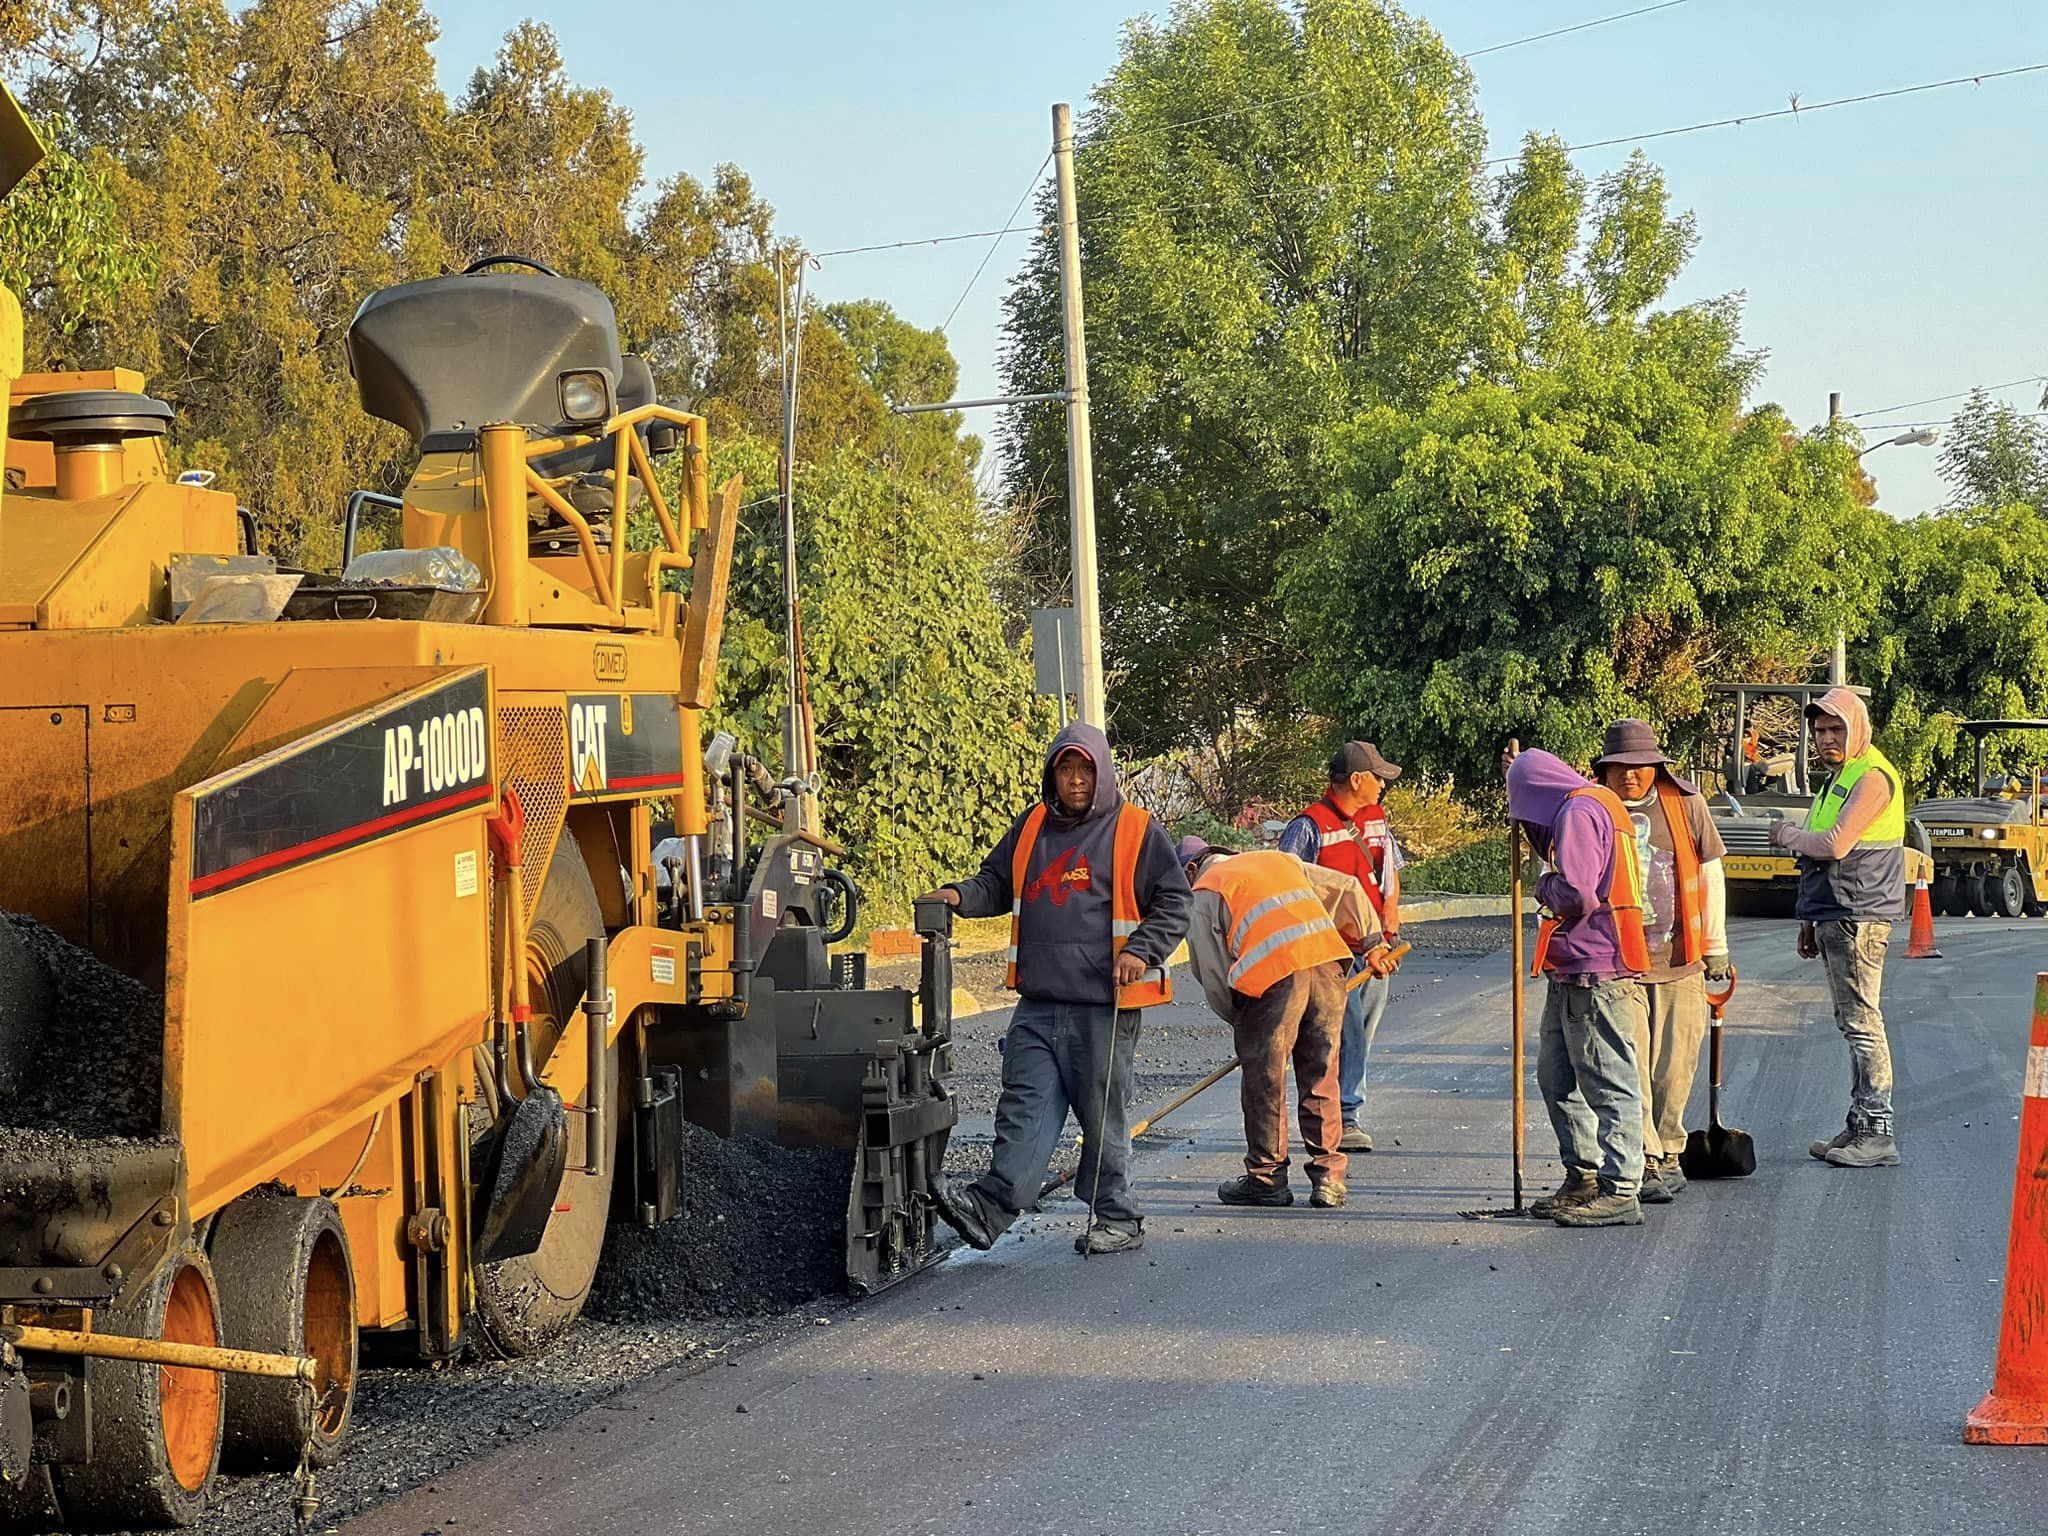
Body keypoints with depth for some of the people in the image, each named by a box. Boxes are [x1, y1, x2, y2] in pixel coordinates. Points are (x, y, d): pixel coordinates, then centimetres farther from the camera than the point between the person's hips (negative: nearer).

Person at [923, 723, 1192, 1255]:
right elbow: (997, 882, 25)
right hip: (1039, 1002, 4)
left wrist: (1142, 951, -13)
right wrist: (960, 895, 4)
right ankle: (991, 1205, -14)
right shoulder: (1032, 827, 14)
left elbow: (1175, 902, 1)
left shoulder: (1135, 830, 0)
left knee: (1103, 1113, 1)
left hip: (1104, 1004, -4)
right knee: (1026, 1106, -4)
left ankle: (1116, 1218, 11)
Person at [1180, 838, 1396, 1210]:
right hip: (1328, 961, 5)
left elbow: (1212, 974, 8)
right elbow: (1347, 889, 28)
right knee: (1321, 1077, 11)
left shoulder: (1204, 893, 13)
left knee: (1265, 1081, 7)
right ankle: (1328, 1177, 10)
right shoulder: (1277, 859, 30)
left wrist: (1238, 1021, 21)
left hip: (1275, 973, -5)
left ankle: (1267, 1178, 12)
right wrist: (1371, 943, 32)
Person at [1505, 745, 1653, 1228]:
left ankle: (1620, 1192, -4)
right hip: (1574, 973, 10)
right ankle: (1583, 1178, 24)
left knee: (1609, 1084, -6)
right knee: (1557, 1078, 17)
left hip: (1595, 975, -10)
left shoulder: (1580, 811, -14)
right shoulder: (1591, 804, 17)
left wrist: (1544, 886, -3)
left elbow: (1575, 895, -24)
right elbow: (1560, 857, 38)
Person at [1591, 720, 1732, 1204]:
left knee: (1674, 1066, 7)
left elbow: (1710, 874, 9)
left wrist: (1715, 946, 9)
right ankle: (1646, 1164, -6)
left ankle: (1668, 1152, 24)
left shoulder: (1686, 804, 3)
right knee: (1631, 1066, -8)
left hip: (1679, 962, 1)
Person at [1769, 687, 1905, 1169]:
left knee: (1861, 1021, -9)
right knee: (1852, 1023, 12)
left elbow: (1835, 846, -21)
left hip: (1859, 916, -10)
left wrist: (1788, 835, -3)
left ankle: (1878, 1133, -9)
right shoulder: (1837, 778, 20)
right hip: (1834, 918, 10)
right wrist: (1810, 921, 21)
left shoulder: (1872, 777, -11)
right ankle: (1860, 1125, 16)